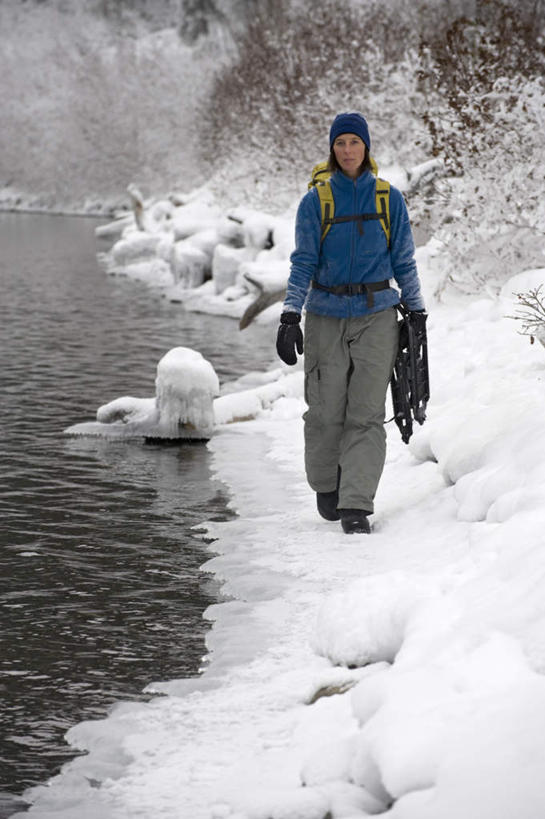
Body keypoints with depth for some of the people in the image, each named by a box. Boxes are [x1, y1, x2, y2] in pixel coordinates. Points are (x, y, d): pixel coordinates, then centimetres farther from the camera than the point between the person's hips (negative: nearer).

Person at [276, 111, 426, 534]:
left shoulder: (390, 199, 4)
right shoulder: (316, 201, 1)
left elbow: (404, 261, 10)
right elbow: (303, 262, -1)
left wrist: (417, 313, 9)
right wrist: (290, 317, -10)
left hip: (377, 314, 0)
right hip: (326, 316, 0)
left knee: (367, 414, -8)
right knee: (325, 411, 1)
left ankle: (356, 505, -9)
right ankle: (326, 487, 25)